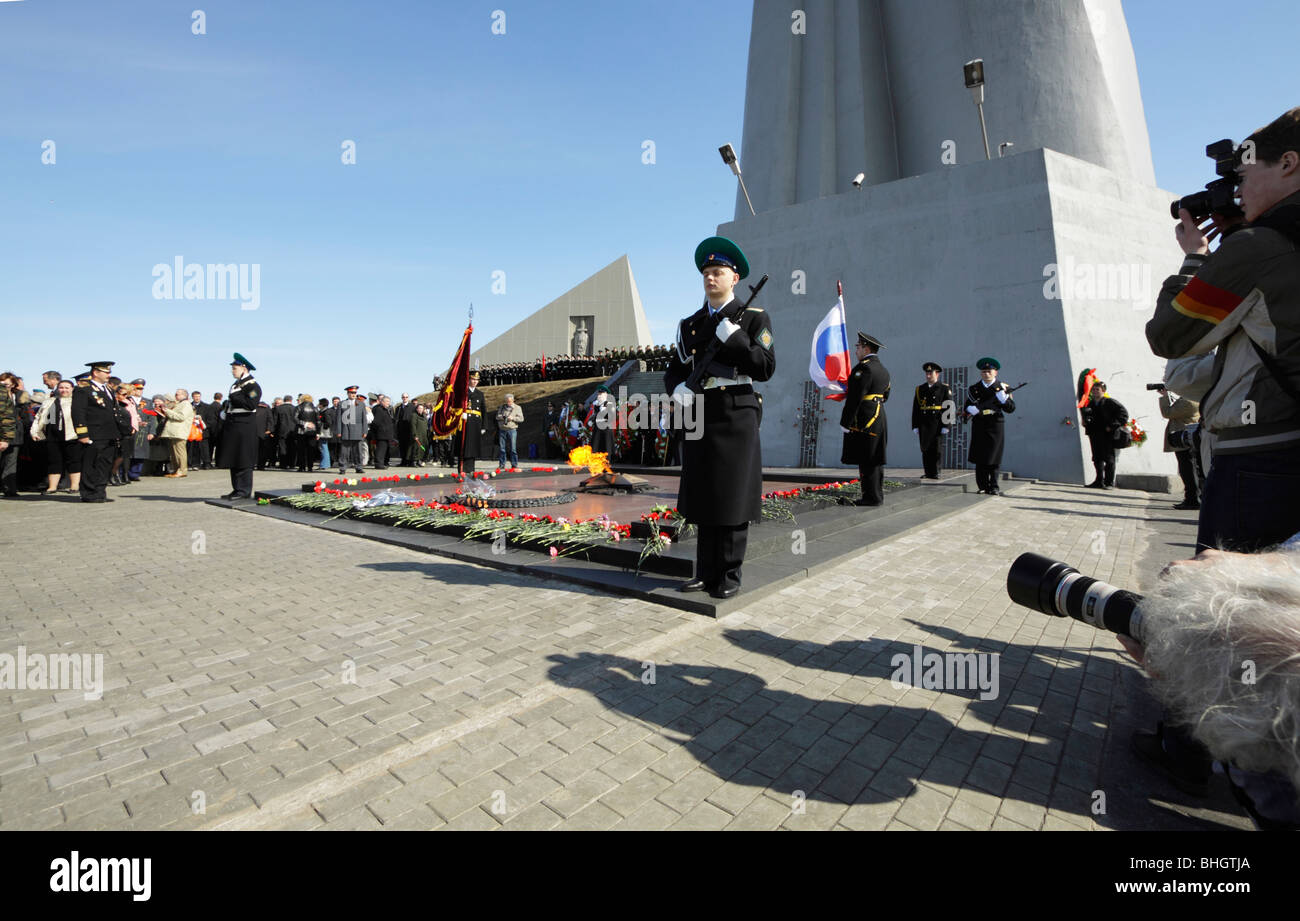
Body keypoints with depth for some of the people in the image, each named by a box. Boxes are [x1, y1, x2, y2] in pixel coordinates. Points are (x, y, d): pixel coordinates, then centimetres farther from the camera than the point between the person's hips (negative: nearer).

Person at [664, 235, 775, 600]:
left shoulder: (753, 318, 3)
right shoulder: (690, 324, 15)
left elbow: (766, 368, -6)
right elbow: (675, 369, 16)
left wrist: (734, 337, -15)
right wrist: (678, 388, -6)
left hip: (735, 418, -4)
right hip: (699, 421, 5)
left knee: (732, 499, -1)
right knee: (703, 499, 8)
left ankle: (729, 577, 11)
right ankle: (705, 573, 19)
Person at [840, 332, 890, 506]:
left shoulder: (864, 368, -13)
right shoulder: (883, 370, 17)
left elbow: (855, 398, -19)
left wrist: (845, 423, -17)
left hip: (864, 422, -10)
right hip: (880, 418, 10)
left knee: (867, 461, -6)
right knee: (875, 460, 12)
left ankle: (872, 496, -4)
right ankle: (877, 495, 16)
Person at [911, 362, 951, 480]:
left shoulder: (945, 389, 4)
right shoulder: (920, 389, 12)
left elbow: (948, 408, -2)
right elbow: (915, 409, 9)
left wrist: (946, 425, -9)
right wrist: (915, 426, 3)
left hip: (938, 424, -3)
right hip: (924, 425, 3)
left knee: (937, 449, -1)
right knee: (925, 449, 3)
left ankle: (935, 473, 6)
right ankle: (928, 473, 9)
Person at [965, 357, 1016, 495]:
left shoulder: (1002, 388, 5)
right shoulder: (974, 389, 10)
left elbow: (1011, 408, 0)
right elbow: (967, 407, 9)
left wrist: (1004, 398, -19)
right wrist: (971, 409, -14)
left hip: (995, 426, -2)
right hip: (979, 426, 2)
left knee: (993, 458, -4)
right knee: (980, 458, 1)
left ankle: (993, 487, 1)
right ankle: (983, 486, 8)